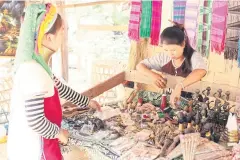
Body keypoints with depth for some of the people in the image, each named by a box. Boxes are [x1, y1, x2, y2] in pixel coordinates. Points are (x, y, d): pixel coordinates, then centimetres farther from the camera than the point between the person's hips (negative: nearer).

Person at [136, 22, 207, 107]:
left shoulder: (193, 56, -14)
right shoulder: (163, 57, -1)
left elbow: (201, 71, -35)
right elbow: (140, 65, 6)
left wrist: (179, 87, -47)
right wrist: (153, 75, -14)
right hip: (167, 96, 3)